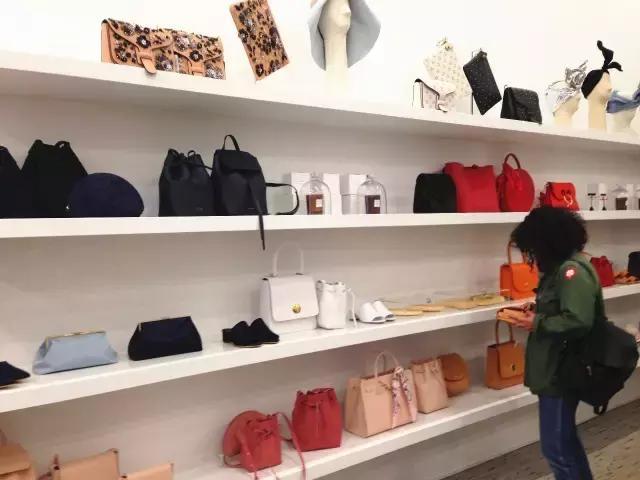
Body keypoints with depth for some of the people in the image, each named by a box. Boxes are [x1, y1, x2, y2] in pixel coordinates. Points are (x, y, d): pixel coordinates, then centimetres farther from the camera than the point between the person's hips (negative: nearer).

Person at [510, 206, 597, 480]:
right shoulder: (562, 267, 10)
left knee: (556, 447, 1)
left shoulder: (572, 270, -21)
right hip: (556, 368, 11)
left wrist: (537, 324, -17)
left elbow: (578, 321, -29)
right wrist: (536, 311, 6)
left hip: (561, 371, -11)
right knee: (565, 438, 24)